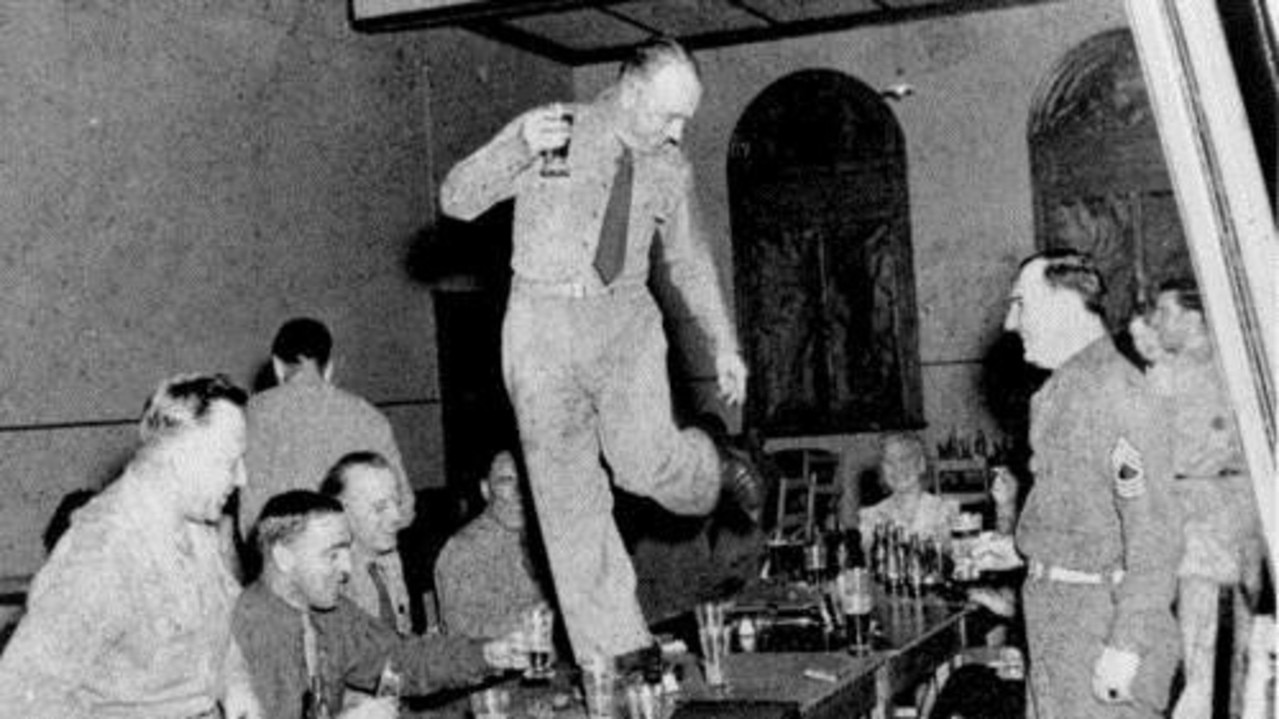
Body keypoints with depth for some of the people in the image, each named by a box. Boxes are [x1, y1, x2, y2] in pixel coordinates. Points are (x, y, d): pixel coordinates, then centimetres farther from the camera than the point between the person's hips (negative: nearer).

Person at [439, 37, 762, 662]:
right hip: (543, 323, -1)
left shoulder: (669, 167, 6)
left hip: (625, 318, 2)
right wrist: (519, 148, -23)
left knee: (646, 463, -19)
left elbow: (688, 260, 19)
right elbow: (456, 200, -7)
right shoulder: (547, 131, -5)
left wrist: (724, 344, 17)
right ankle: (616, 655, 8)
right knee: (566, 496, -1)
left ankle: (717, 471, 18)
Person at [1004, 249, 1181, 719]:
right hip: (1054, 607, 9)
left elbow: (1152, 531, -20)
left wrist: (1126, 645, -22)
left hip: (1102, 610, -9)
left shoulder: (1116, 390, -16)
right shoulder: (1059, 391, 13)